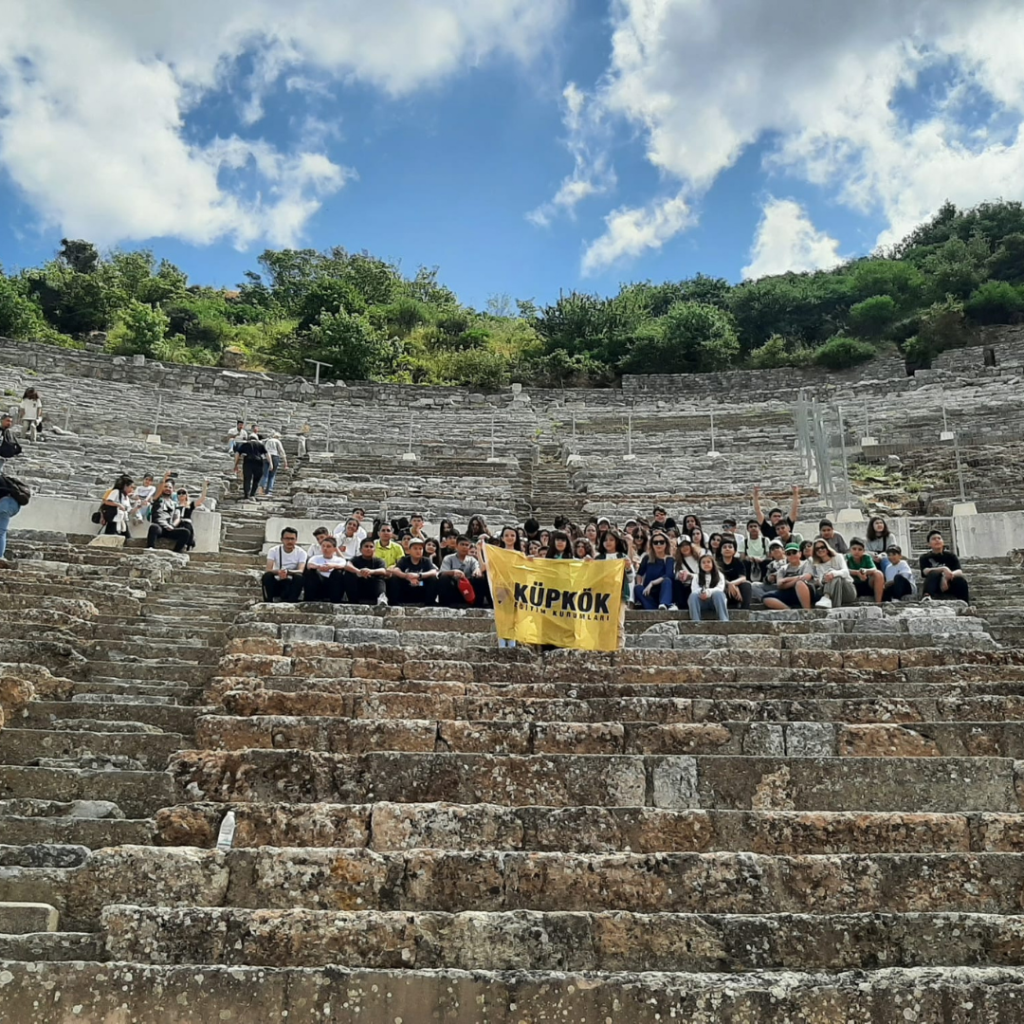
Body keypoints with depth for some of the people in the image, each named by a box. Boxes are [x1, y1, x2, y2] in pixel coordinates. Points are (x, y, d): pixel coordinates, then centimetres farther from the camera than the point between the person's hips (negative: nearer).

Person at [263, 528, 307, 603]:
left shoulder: (301, 552, -8)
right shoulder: (273, 551, -5)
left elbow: (301, 571, -23)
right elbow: (268, 570, -18)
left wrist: (287, 571, -43)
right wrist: (278, 571, -41)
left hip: (292, 584, -1)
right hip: (277, 583, 1)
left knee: (299, 577, -32)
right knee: (267, 576, -29)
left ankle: (290, 603, -28)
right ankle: (268, 603, -25)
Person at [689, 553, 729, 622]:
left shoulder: (719, 576, 9)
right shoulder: (696, 577, 13)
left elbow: (720, 588, -9)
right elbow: (694, 589, -4)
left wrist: (708, 592, -30)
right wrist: (701, 593, -29)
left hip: (715, 601, -1)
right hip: (701, 601, 1)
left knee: (718, 593, -35)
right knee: (693, 595, -31)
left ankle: (724, 620, -44)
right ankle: (696, 621, -41)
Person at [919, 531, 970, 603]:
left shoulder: (950, 556, 8)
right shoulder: (925, 557, 5)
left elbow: (959, 571, -9)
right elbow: (925, 571, -16)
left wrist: (947, 576, -31)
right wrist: (943, 569, -33)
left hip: (949, 586, 1)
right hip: (934, 587, -1)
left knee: (961, 580, -31)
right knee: (933, 573, -33)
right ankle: (927, 597, -55)